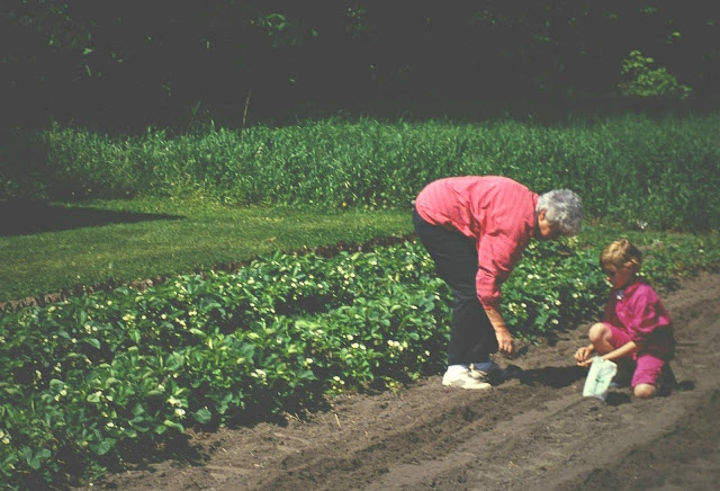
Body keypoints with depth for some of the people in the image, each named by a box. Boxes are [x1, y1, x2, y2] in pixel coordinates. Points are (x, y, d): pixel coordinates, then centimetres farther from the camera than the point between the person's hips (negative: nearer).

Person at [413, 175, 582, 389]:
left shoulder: (528, 203, 4)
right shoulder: (516, 222, -27)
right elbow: (489, 278, -27)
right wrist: (501, 330, -22)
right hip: (434, 216, -10)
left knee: (474, 291, 10)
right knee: (471, 291, -12)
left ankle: (480, 363, 17)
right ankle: (456, 370, -7)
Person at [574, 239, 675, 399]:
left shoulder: (643, 295, -21)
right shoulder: (617, 291, 3)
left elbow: (639, 342, -21)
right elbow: (610, 327, 9)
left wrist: (604, 358, -21)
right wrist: (591, 348, -10)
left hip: (652, 348, -7)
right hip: (626, 341, 7)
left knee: (643, 391, -31)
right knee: (596, 331, -20)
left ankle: (658, 370, 3)